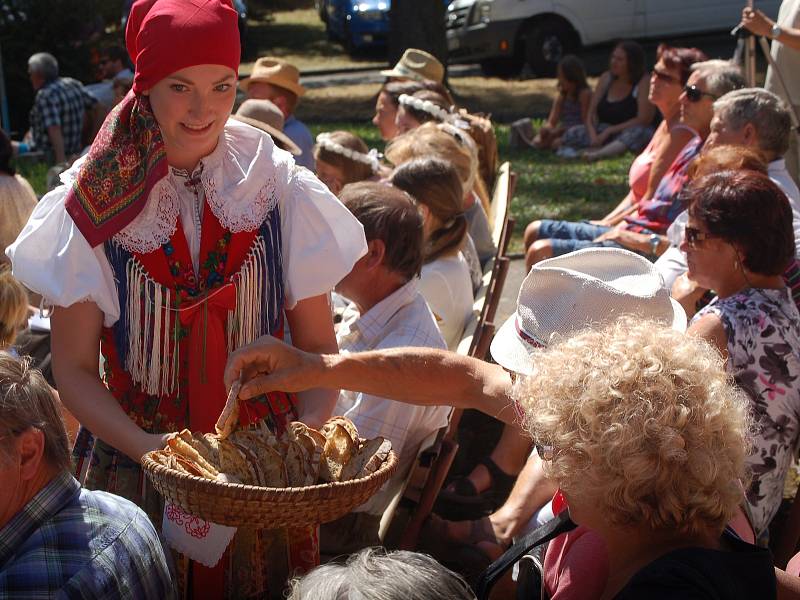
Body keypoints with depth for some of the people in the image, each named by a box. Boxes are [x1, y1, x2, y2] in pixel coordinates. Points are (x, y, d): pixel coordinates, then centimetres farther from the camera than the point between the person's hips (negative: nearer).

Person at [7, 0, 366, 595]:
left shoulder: (282, 189, -5)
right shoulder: (94, 205, -8)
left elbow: (318, 346, 0)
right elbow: (74, 368, -6)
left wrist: (308, 428, -19)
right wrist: (143, 446, -22)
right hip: (135, 464, -1)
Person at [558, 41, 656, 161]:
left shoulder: (644, 82, -7)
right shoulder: (606, 78, 8)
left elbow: (643, 120, -15)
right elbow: (591, 113, 5)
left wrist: (609, 131, -19)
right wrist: (593, 135, -17)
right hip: (603, 133, 5)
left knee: (638, 132, -40)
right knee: (572, 133, -18)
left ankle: (598, 154, -57)